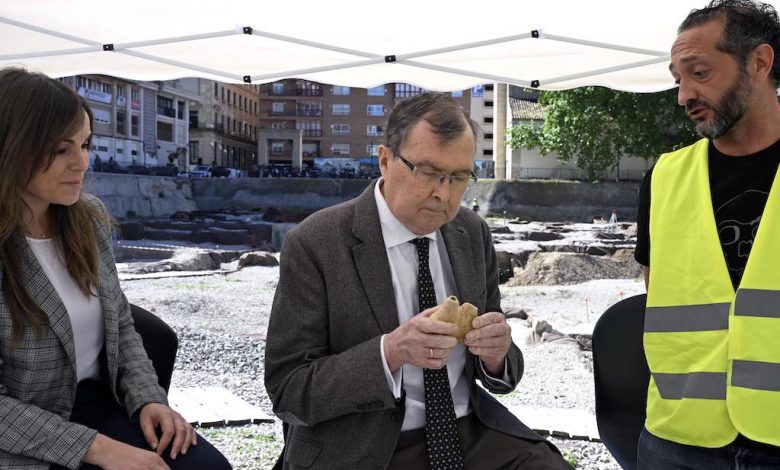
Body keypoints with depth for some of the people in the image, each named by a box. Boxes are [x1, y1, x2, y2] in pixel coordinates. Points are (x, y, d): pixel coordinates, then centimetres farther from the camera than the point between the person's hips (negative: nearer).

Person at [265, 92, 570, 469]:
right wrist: (391, 352, -26)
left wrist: (497, 353, -15)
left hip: (471, 432, 3)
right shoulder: (313, 245, -12)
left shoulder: (473, 233, 3)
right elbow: (287, 390, -12)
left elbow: (496, 368, 8)